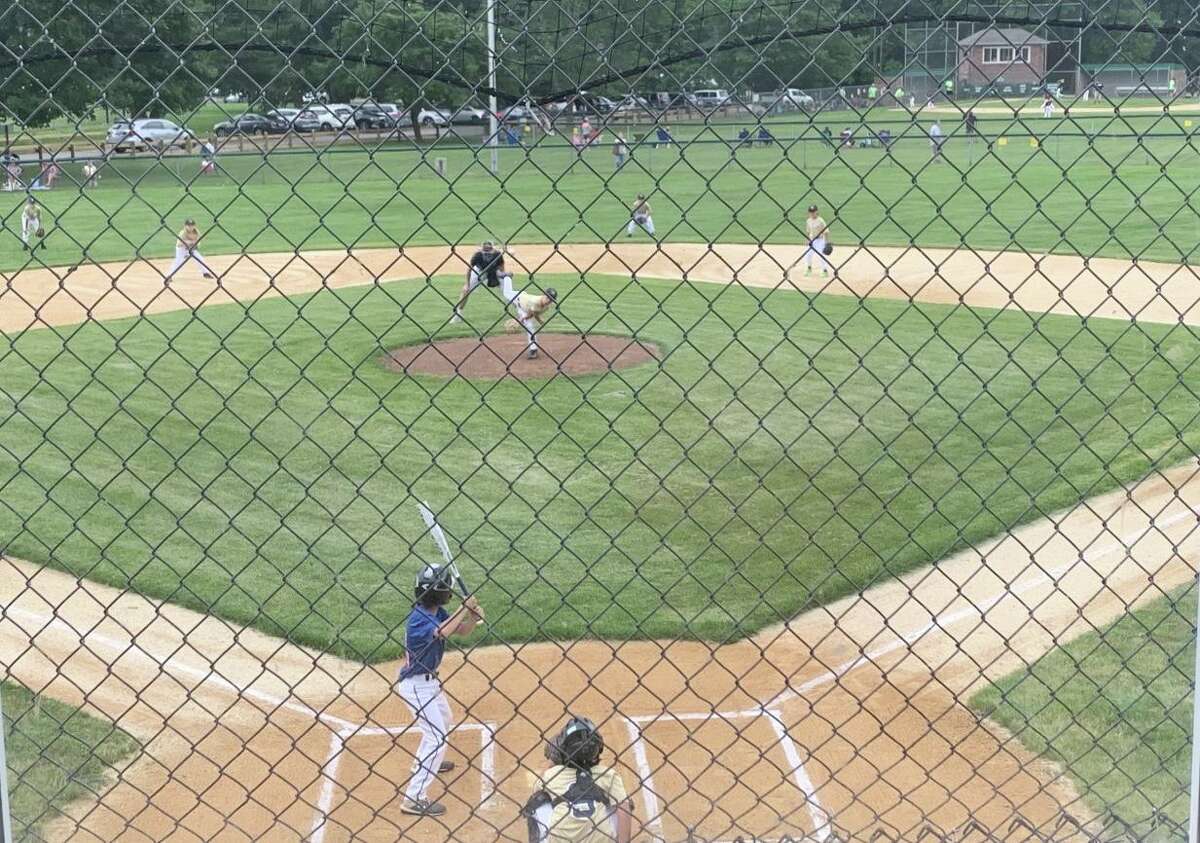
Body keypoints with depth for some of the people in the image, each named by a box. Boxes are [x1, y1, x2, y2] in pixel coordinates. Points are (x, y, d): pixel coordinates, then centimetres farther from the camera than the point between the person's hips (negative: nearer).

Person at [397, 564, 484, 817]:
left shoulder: (437, 611, 0)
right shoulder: (419, 617, -27)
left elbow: (461, 630, 6)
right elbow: (443, 632, -44)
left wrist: (473, 617, -14)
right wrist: (464, 608, -32)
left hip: (427, 680, 10)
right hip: (417, 684, -10)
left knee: (443, 720, 32)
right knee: (436, 738, -12)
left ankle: (425, 763, 55)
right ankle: (414, 798, -10)